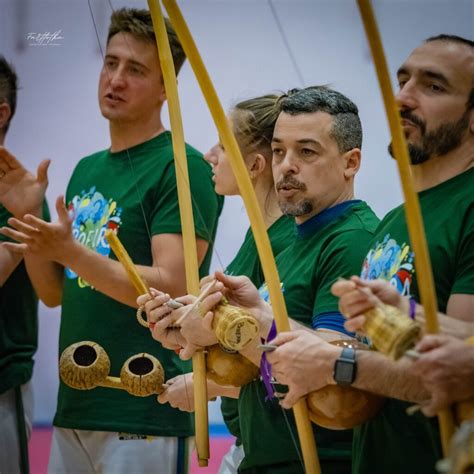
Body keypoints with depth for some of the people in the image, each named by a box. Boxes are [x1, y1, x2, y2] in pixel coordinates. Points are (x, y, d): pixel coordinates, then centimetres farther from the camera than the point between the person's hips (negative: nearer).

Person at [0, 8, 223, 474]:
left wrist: (70, 251, -27)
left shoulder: (181, 168, -10)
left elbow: (171, 289, -18)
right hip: (74, 407, 7)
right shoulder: (86, 170, 14)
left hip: (144, 415, -7)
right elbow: (55, 293, 15)